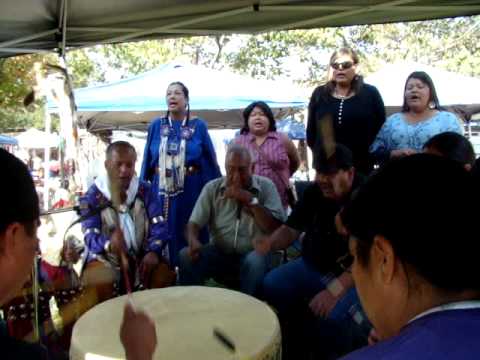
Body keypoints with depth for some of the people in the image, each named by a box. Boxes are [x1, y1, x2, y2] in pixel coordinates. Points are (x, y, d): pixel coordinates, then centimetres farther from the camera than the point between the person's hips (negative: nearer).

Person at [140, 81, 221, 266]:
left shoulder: (198, 126, 1)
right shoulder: (156, 125, 7)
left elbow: (210, 161, 1)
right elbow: (147, 160, 9)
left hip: (191, 188, -2)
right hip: (162, 188, 2)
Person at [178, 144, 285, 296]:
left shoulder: (266, 187, -3)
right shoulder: (212, 188, 2)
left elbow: (276, 229, -11)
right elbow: (194, 223, -2)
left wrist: (251, 200, -19)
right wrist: (193, 241, -25)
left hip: (252, 254, -2)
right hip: (219, 252, 2)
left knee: (255, 262, -34)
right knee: (186, 256, -23)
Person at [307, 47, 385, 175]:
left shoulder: (370, 93, 2)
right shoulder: (319, 94, 7)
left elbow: (381, 130, 3)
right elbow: (311, 129, 12)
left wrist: (373, 157, -1)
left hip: (361, 168, -1)